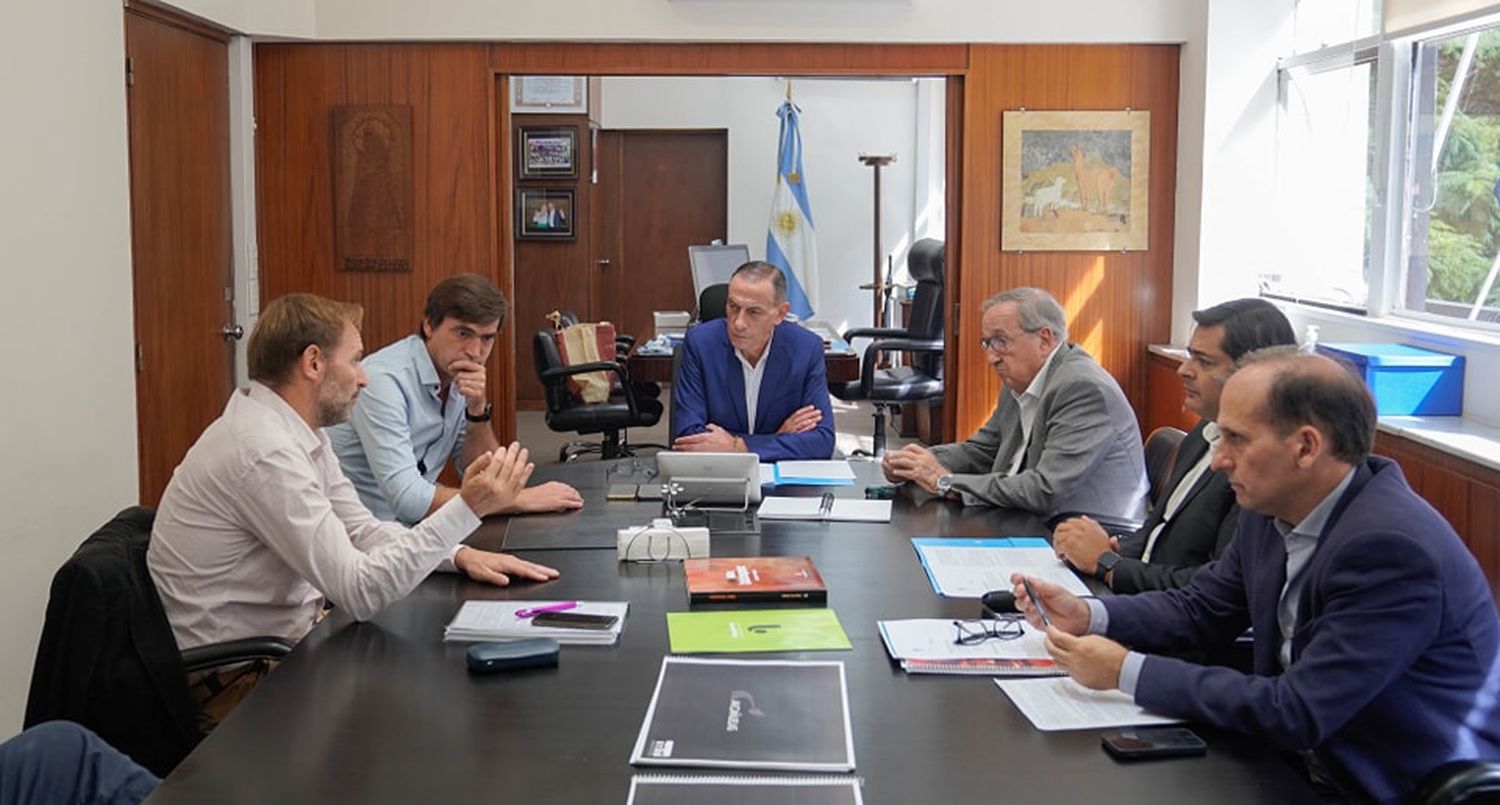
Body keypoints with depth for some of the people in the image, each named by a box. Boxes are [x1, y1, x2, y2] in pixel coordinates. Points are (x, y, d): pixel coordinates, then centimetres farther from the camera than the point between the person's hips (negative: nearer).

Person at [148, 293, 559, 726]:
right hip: (238, 678, -9)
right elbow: (361, 592, -28)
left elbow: (360, 529, 11)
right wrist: (468, 508, -31)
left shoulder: (298, 431, 4)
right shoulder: (264, 451, -26)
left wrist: (459, 554, -4)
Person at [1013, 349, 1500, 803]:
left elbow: (1296, 711, -28)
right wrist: (1089, 615, -8)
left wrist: (1127, 670, -25)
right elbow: (1200, 608, 9)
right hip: (1305, 760, 7)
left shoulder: (1393, 550, -28)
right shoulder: (1274, 508, -3)